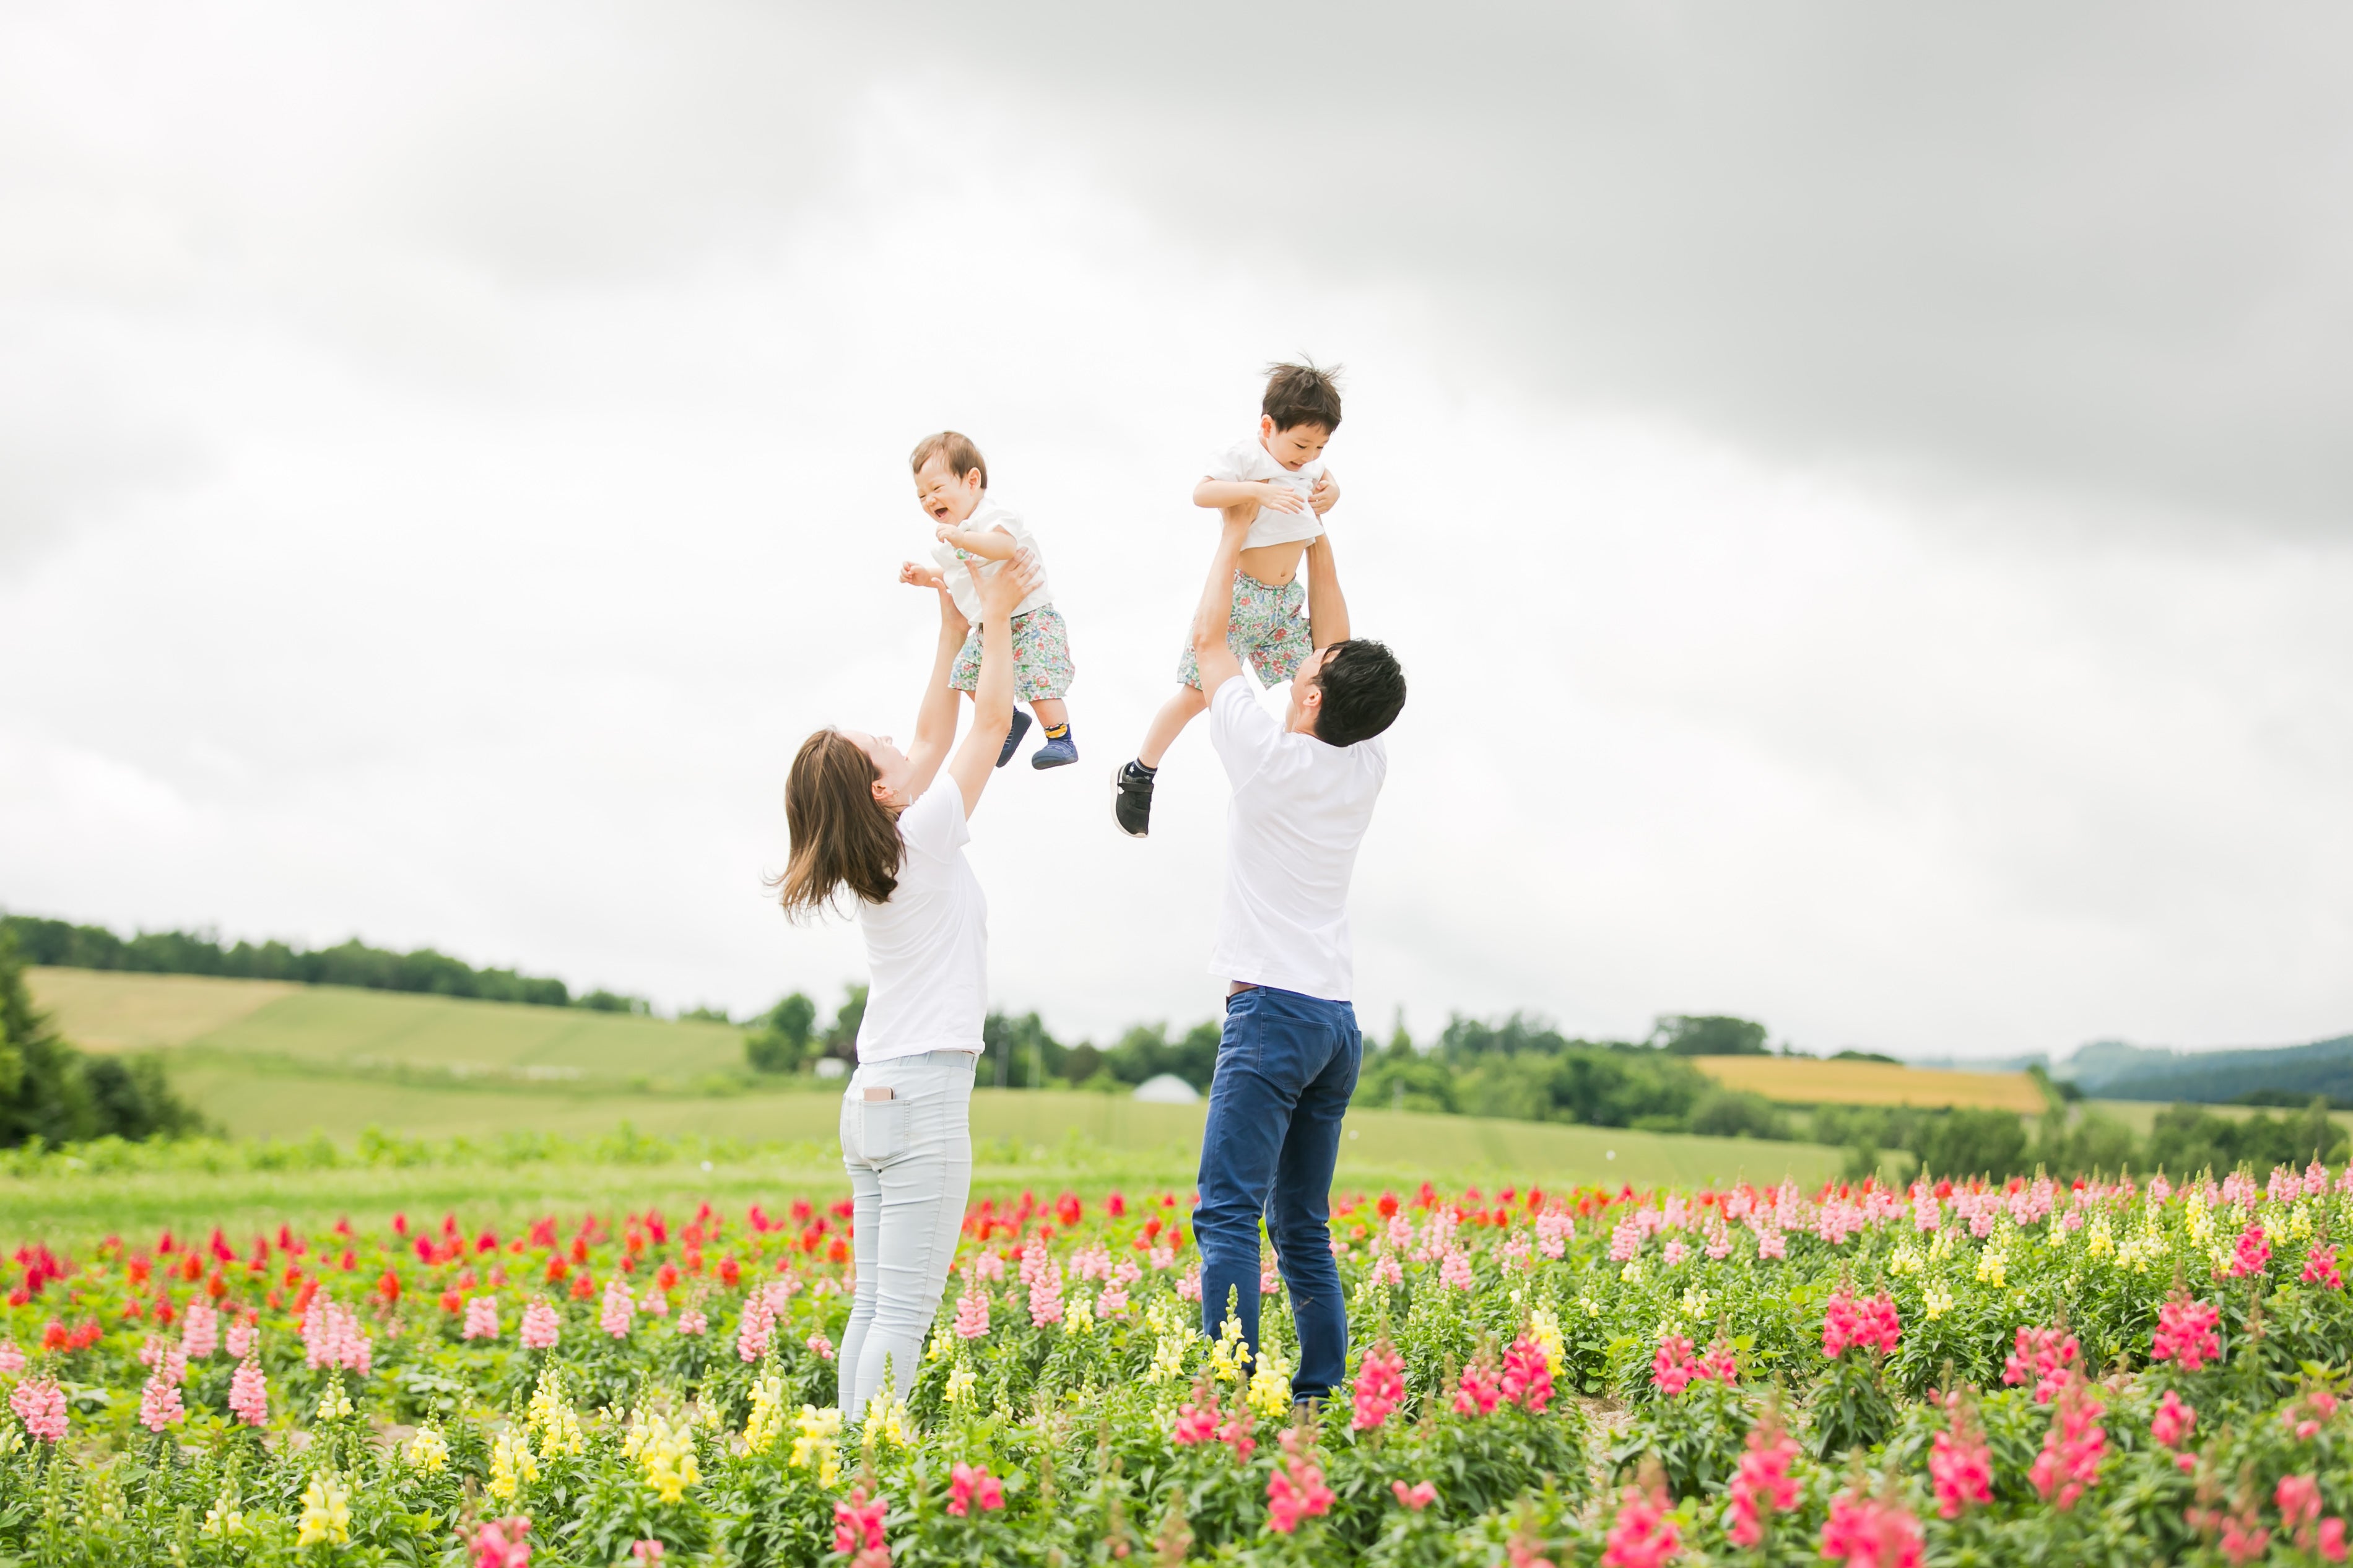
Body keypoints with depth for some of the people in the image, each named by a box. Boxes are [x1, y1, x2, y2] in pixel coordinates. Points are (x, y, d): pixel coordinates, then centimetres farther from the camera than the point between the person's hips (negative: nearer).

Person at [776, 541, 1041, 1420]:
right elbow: (991, 722, -2)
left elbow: (935, 736, 22)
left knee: (874, 1305, 6)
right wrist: (995, 616, 7)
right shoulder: (921, 842, -9)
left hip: (872, 1098, 9)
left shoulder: (872, 857, 11)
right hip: (926, 1093, -9)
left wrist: (954, 632, 23)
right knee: (904, 1311, -11)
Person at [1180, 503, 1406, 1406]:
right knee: (1303, 1227, 10)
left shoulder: (1271, 759, -10)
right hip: (1338, 1020, 7)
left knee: (1227, 1213, -13)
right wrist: (1316, 535, 23)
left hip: (1272, 1011, -7)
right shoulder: (1365, 769, 7)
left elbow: (1209, 638, 1)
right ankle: (1322, 1394, 5)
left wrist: (1235, 530, 12)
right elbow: (1336, 646, 21)